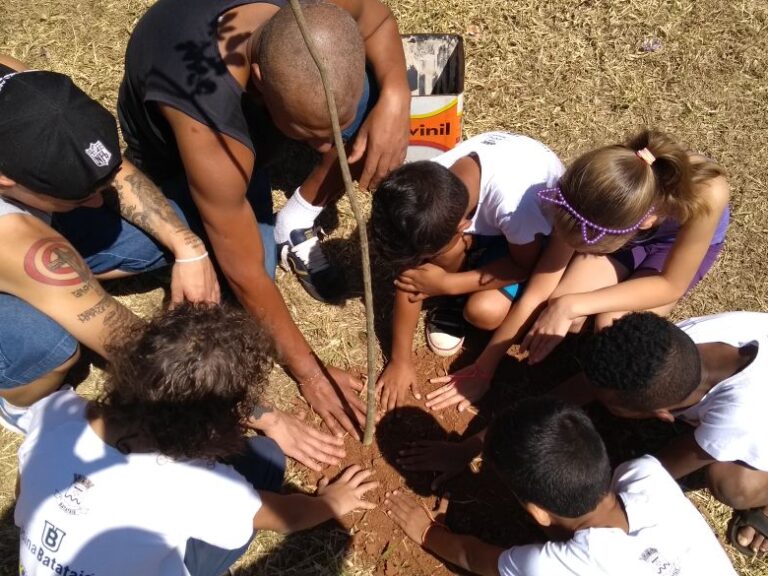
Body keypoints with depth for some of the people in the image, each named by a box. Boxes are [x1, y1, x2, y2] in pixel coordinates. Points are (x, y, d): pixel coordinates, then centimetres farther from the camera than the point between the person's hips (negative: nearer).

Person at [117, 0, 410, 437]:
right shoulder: (210, 132, -45)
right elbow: (245, 274, -33)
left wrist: (395, 96, -32)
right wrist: (308, 369, -21)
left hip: (262, 106, 4)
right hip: (171, 145, -4)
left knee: (382, 88, -20)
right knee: (240, 285, -20)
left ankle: (297, 220, -5)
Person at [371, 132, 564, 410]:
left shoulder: (514, 199, -43)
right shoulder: (433, 186, -27)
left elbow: (525, 265, -23)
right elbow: (409, 272, -19)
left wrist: (446, 284, -28)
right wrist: (400, 359, -15)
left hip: (539, 229, -3)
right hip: (485, 219, 4)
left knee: (484, 311, -29)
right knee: (416, 262, -28)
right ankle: (453, 301, 1)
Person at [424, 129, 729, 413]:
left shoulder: (706, 194, -43)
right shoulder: (599, 204, -34)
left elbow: (671, 285, -26)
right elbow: (535, 295, -25)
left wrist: (571, 306, -36)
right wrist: (484, 368, -18)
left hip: (680, 239, -1)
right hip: (631, 225, 2)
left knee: (614, 329, -26)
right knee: (558, 313, -22)